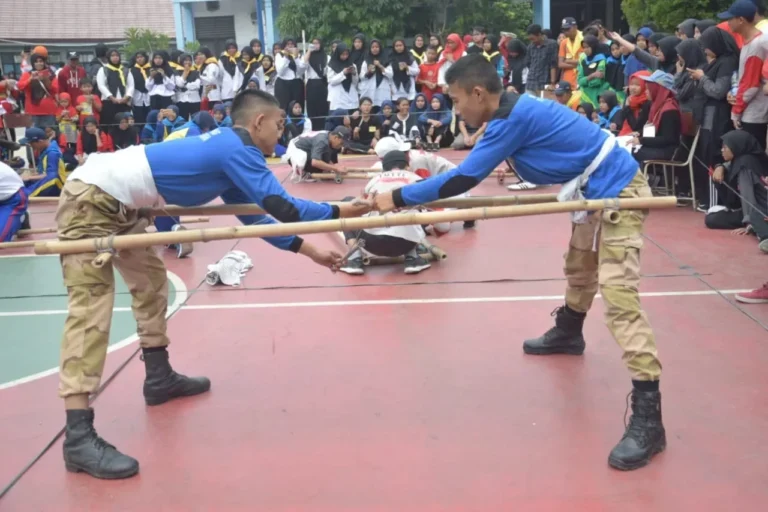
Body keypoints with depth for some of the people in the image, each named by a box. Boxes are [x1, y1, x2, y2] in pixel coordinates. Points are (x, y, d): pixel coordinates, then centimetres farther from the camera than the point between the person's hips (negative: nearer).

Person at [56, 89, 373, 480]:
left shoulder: (226, 153, 15)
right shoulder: (237, 148, -14)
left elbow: (253, 215, 18)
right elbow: (280, 207, -20)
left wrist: (306, 249, 15)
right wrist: (338, 212, -8)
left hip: (117, 202, 11)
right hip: (89, 198, -11)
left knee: (151, 280, 20)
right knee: (91, 307, -16)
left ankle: (159, 378, 31)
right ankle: (78, 436, -19)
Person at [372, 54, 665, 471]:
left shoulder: (513, 118, -22)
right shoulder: (514, 111, 9)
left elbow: (464, 178, -23)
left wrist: (399, 197, -17)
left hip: (617, 190, -11)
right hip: (599, 190, 11)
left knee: (618, 295, -18)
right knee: (579, 267, 29)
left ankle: (647, 418, -21)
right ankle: (567, 333, 57)